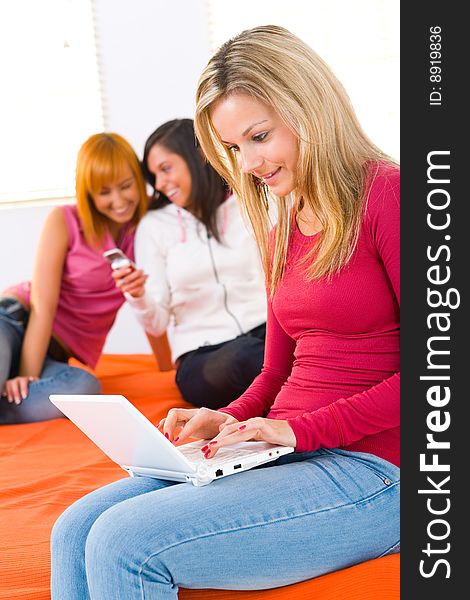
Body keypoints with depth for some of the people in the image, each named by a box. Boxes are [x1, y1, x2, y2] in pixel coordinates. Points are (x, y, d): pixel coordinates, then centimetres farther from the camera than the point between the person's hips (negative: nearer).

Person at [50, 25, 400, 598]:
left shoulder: (386, 195, -9)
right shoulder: (283, 230, 15)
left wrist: (300, 429, -16)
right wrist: (229, 420, 1)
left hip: (370, 471, -7)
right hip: (287, 456, 7)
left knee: (125, 544, -21)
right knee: (76, 531, -7)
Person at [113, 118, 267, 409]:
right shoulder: (154, 226, 9)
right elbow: (157, 325, 5)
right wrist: (139, 298, -16)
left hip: (262, 331, 1)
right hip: (201, 356, -1)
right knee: (245, 357, -37)